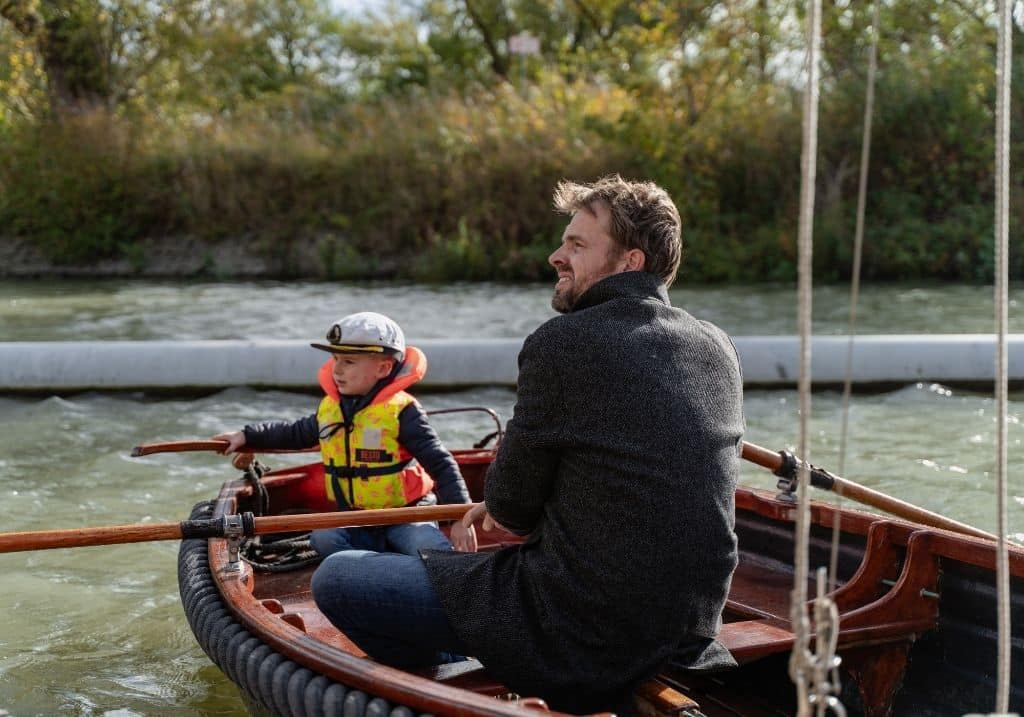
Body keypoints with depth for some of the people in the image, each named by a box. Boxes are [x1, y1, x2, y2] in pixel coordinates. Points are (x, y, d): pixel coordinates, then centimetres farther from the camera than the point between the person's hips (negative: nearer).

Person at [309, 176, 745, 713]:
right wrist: (509, 505, 14)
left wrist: (504, 507, 16)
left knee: (335, 578, 1)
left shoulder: (560, 344, -17)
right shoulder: (718, 349, 3)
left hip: (585, 632, -7)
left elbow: (511, 512, -7)